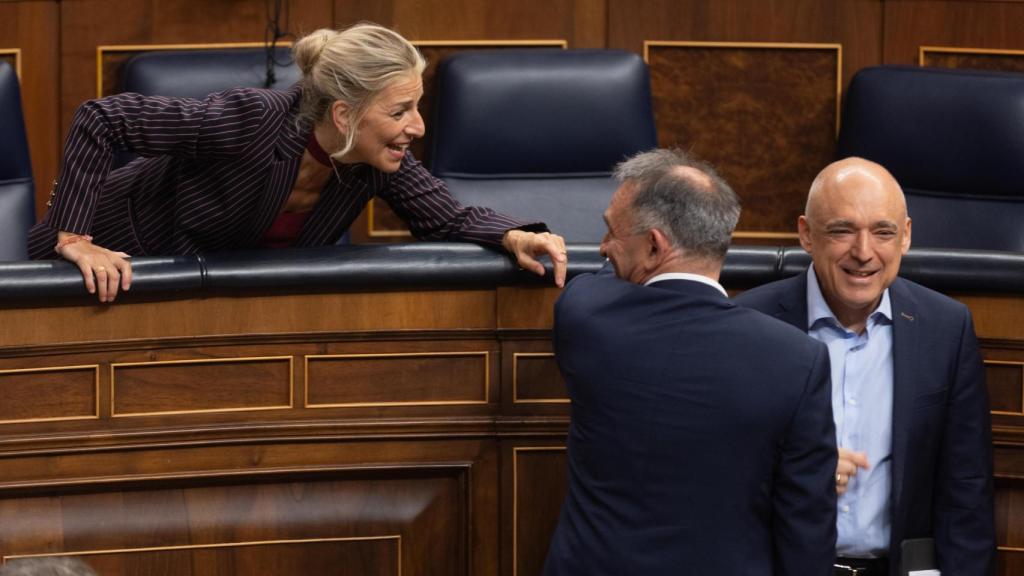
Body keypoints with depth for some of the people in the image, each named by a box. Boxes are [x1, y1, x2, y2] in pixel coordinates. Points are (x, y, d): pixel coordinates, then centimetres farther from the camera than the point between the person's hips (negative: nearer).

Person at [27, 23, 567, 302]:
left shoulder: (377, 162, -19)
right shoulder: (254, 123, -37)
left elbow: (452, 219, -8)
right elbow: (98, 118, -34)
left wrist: (515, 236, -30)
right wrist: (74, 237, -35)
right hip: (117, 266, -6)